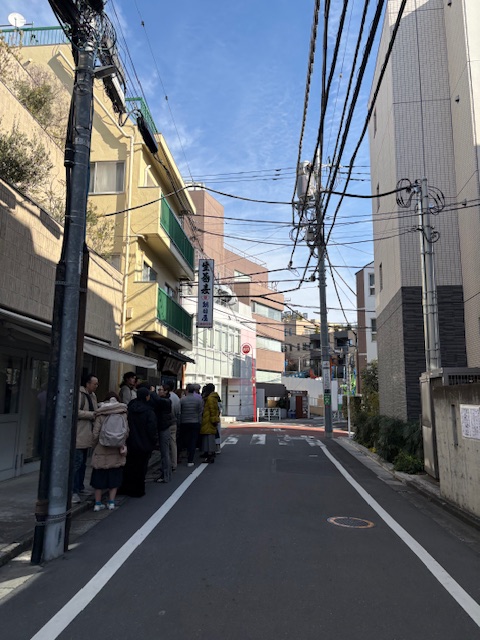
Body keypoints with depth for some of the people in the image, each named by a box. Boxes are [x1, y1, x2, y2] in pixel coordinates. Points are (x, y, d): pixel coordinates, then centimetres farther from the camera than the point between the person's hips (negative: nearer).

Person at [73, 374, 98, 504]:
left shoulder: (92, 395, 14)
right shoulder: (79, 394, -14)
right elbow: (76, 412, -23)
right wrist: (92, 414, -19)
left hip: (87, 434, 9)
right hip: (79, 434, -9)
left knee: (83, 463, 18)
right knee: (77, 462, -8)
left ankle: (80, 487, 29)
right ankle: (74, 492, -3)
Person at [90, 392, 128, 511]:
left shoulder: (100, 414, -4)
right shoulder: (123, 414, -1)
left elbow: (95, 433, -7)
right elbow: (126, 432, -3)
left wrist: (96, 445, 10)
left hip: (101, 451, -1)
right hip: (117, 452, 1)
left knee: (100, 476, 10)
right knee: (114, 477, 12)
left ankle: (98, 503, 14)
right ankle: (111, 502, 14)